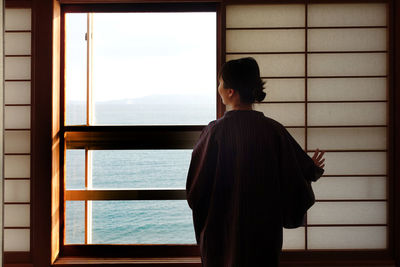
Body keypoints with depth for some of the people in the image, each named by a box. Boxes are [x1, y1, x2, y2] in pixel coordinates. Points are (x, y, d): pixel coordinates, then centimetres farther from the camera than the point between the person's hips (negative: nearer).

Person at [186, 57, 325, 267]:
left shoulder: (215, 132, -16)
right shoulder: (274, 130, -9)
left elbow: (195, 191, -11)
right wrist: (312, 170, 18)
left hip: (223, 235, -2)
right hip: (266, 234, 2)